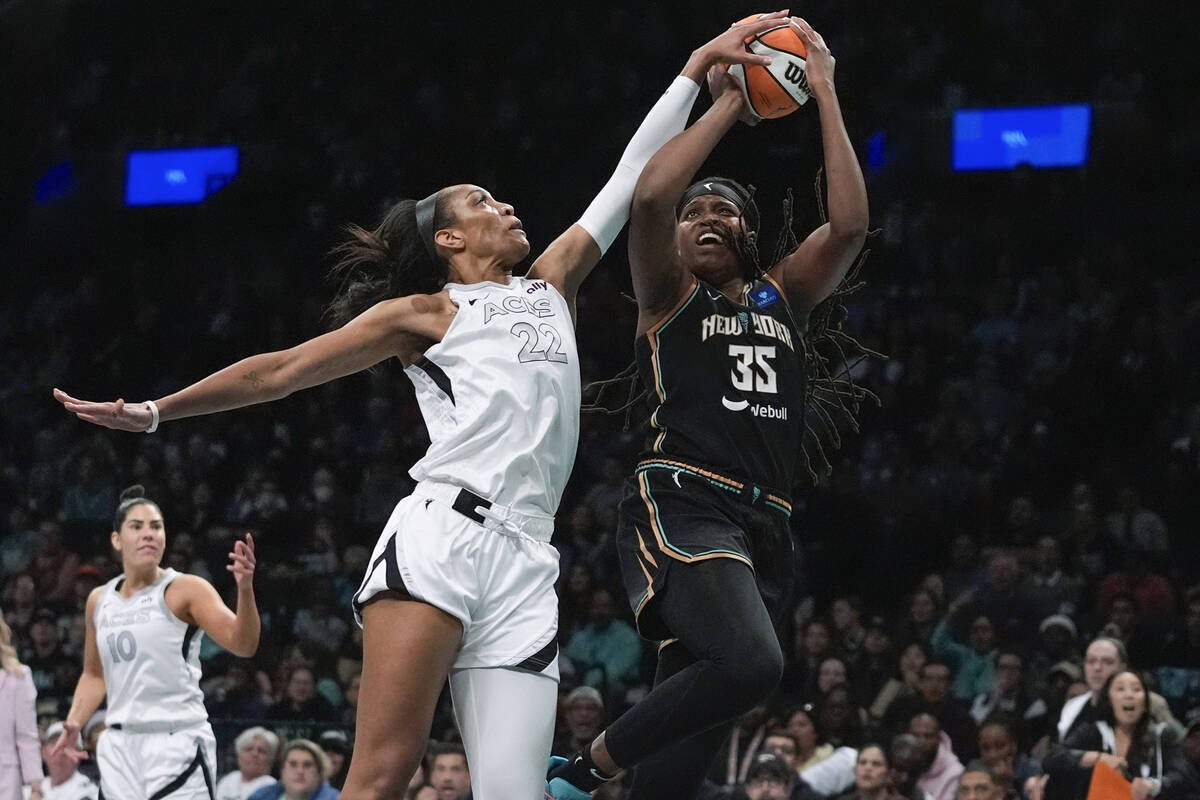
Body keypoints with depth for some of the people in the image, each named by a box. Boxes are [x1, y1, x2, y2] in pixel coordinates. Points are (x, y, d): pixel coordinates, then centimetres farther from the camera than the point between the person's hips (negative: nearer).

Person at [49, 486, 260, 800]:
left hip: (177, 743, -6)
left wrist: (245, 589, -35)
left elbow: (243, 644, -18)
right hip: (120, 747, 6)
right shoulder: (99, 600, 12)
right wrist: (74, 723, 10)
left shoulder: (185, 590, -5)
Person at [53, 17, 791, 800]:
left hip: (525, 565, 5)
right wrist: (154, 412, 13)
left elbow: (634, 177, 27)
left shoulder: (552, 286, 27)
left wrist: (700, 65, 24)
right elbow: (282, 369, 16)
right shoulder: (425, 313, 15)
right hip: (438, 538, -5)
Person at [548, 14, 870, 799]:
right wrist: (726, 103, -1)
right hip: (683, 505, -5)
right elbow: (650, 196, -9)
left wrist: (825, 93, 6)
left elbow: (850, 223, 6)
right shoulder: (669, 297, 10)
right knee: (750, 663, -31)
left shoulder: (783, 297, 22)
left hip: (765, 526, 6)